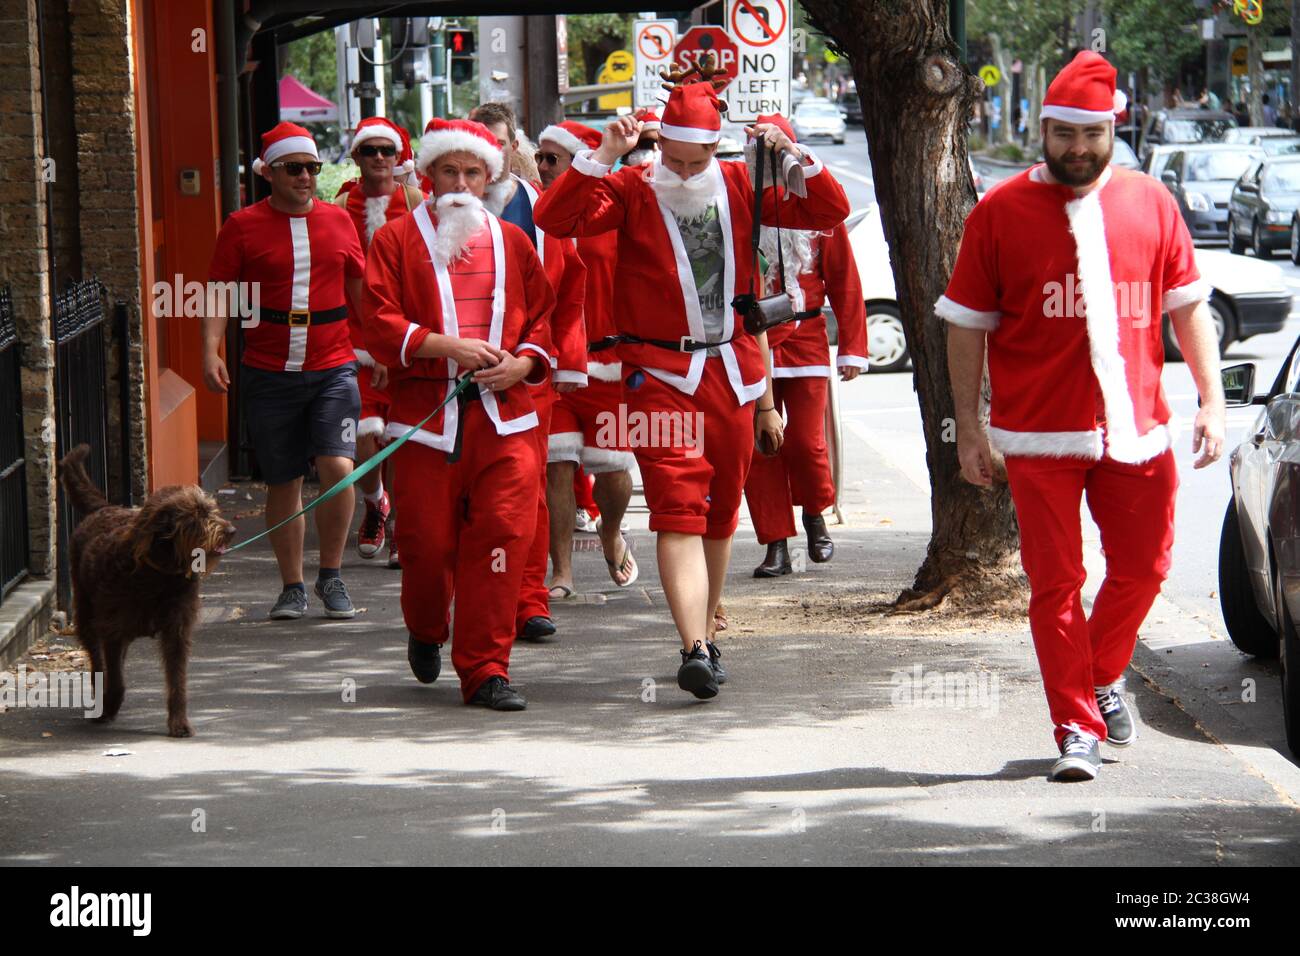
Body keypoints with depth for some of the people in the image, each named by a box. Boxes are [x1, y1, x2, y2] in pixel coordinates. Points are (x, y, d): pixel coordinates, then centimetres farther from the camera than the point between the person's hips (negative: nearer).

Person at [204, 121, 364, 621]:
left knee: (338, 467, -15)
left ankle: (331, 576, 3)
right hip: (268, 373, -1)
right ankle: (292, 586, 19)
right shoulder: (244, 226, 1)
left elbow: (361, 290, 19)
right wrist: (211, 352, -12)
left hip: (333, 368, 1)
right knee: (282, 482, 6)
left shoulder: (337, 221, 8)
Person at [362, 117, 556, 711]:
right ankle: (426, 630, 34)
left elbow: (544, 317, 16)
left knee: (502, 534, -9)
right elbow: (379, 324, -3)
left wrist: (522, 363, -4)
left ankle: (485, 671, -4)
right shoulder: (397, 239, 7)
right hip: (426, 416, -2)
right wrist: (446, 346, -14)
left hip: (504, 415, 2)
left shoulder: (511, 241, 16)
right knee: (427, 541, 1)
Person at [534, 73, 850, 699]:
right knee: (679, 511, -15)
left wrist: (795, 157, -9)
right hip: (660, 375, -5)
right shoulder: (631, 191, -5)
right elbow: (554, 218, -19)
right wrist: (603, 156, -26)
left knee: (720, 512, 14)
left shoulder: (738, 186, 5)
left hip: (733, 373, 5)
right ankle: (695, 650, -24)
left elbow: (829, 212, 7)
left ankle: (704, 635, 29)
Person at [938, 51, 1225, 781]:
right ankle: (1078, 729, 6)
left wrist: (1212, 401, 4)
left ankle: (1104, 677, 36)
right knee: (1056, 584, -2)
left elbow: (1189, 305, 11)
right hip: (1040, 436, -2)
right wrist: (969, 428, 0)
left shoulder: (1151, 203, 6)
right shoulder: (1001, 213, 0)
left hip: (1138, 430, 3)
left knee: (1143, 569, 10)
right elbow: (967, 325, 3)